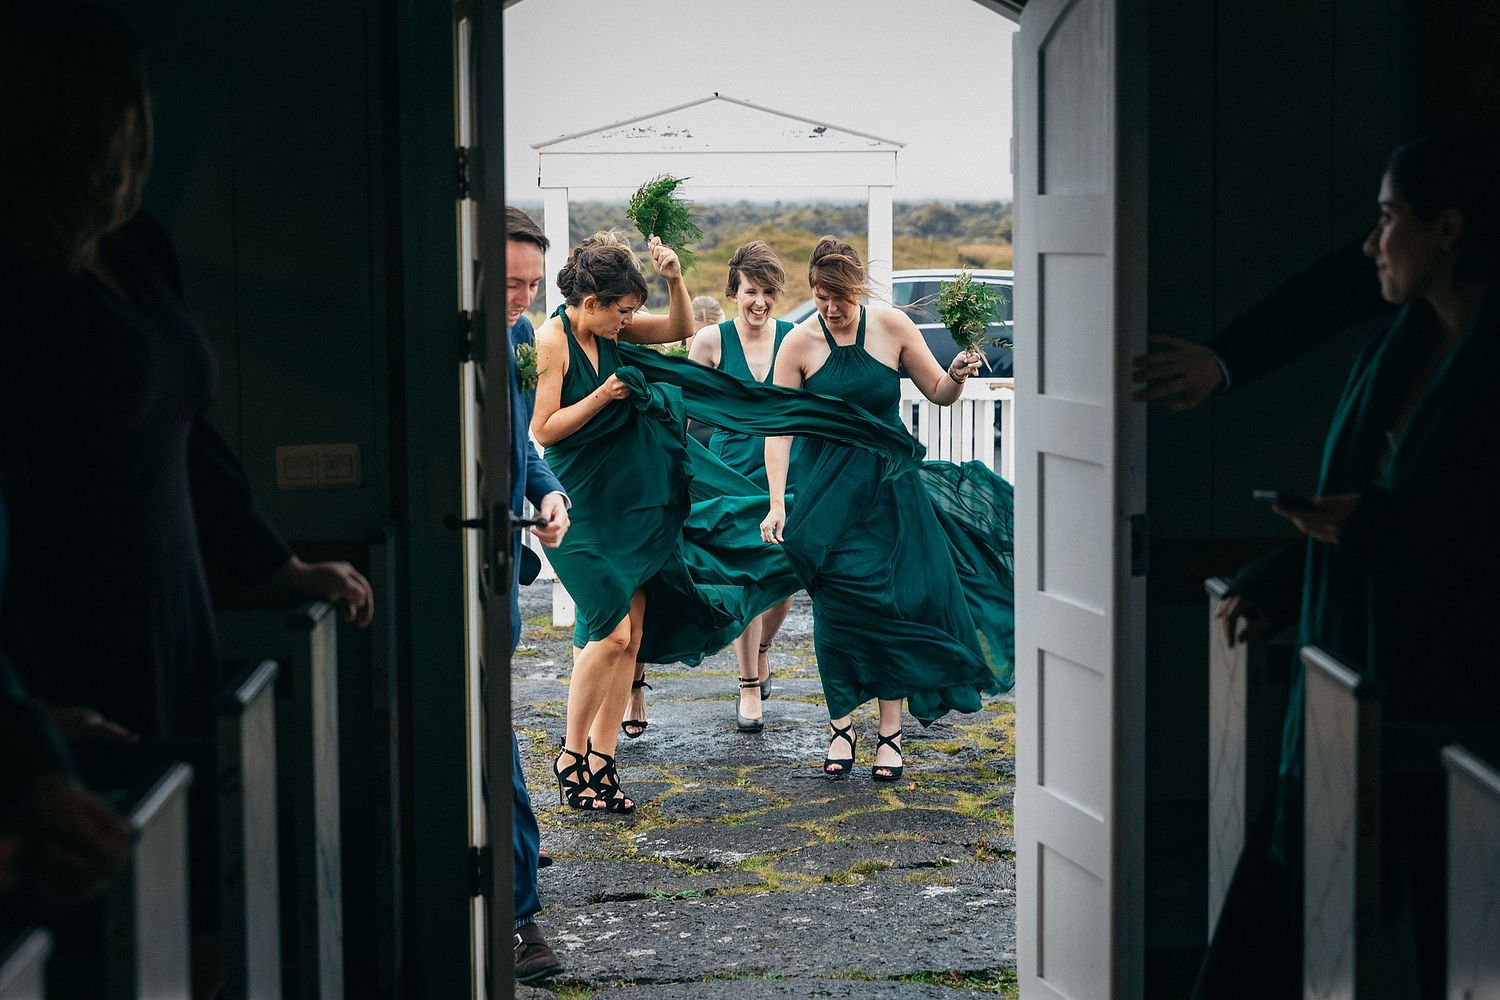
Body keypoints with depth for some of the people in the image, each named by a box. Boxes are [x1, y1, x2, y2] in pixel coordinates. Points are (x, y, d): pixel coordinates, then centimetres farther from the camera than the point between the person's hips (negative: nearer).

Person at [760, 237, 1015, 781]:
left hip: (889, 484, 0)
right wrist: (777, 502, -17)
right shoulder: (798, 344, -8)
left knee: (893, 604, -2)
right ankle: (840, 725, 10)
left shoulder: (892, 326, -6)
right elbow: (777, 429, -9)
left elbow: (939, 394, 4)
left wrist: (957, 375, -19)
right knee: (836, 609, -4)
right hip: (826, 490, 0)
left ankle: (889, 732, 6)